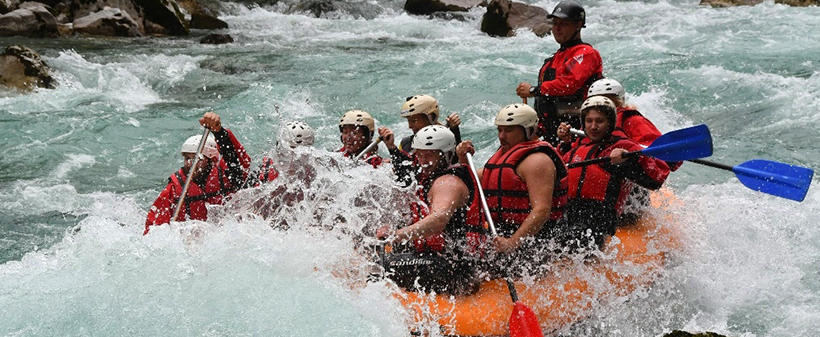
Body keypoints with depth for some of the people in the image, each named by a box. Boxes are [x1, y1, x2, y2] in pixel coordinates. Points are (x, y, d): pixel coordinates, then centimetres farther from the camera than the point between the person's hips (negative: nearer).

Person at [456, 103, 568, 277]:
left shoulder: (537, 160, -12)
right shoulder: (505, 154, 20)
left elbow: (542, 211, -24)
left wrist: (513, 242, -33)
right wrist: (464, 161, 9)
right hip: (504, 236, 9)